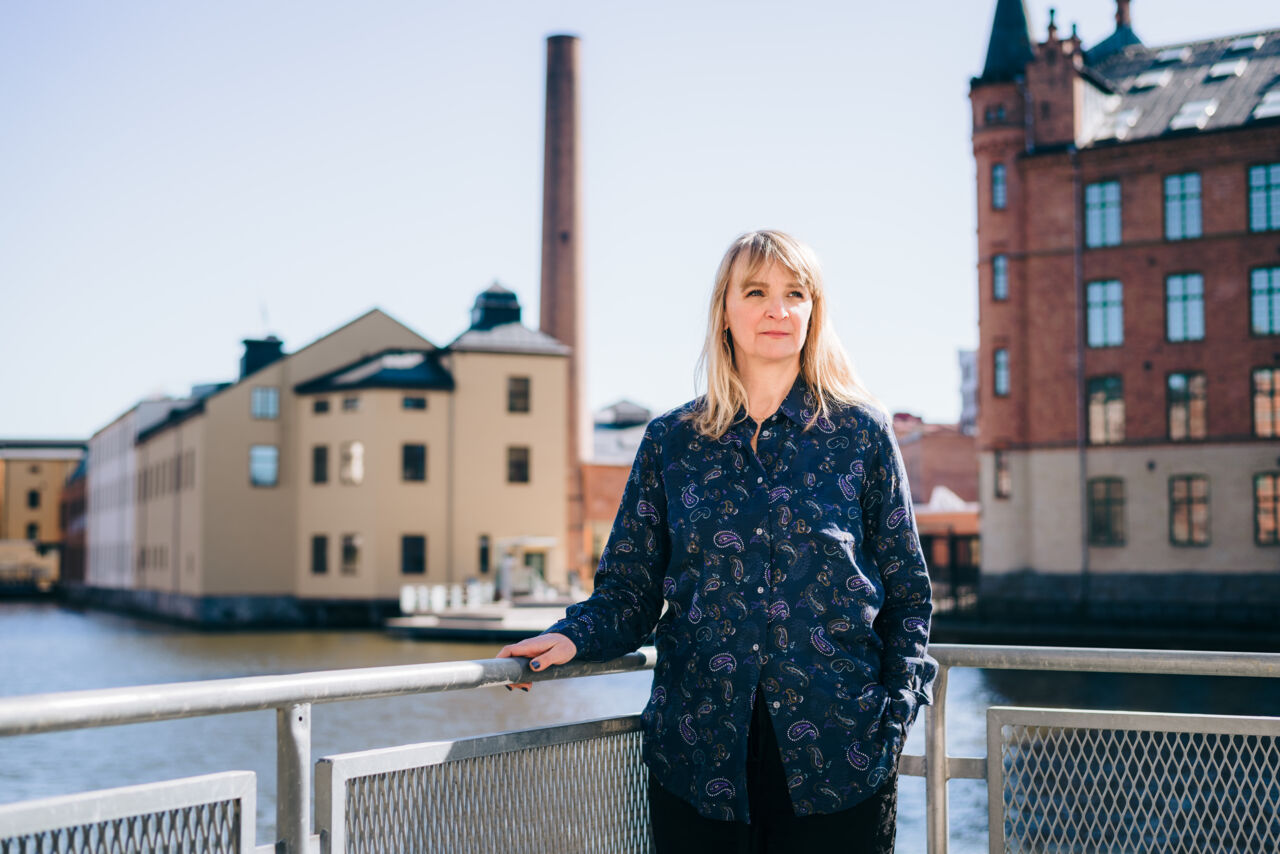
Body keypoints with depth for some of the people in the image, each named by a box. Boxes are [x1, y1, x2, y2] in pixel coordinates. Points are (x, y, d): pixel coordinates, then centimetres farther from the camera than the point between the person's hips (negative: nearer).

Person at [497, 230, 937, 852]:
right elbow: (629, 590, 7)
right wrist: (573, 637, -12)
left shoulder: (861, 433, 5)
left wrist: (895, 714, -3)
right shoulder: (670, 441, 7)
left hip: (835, 756, -1)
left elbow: (907, 593, 7)